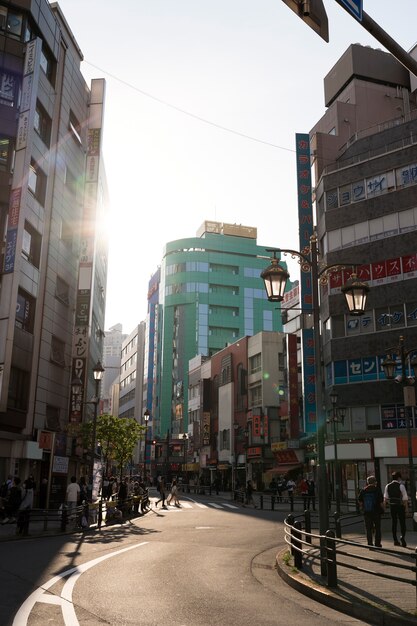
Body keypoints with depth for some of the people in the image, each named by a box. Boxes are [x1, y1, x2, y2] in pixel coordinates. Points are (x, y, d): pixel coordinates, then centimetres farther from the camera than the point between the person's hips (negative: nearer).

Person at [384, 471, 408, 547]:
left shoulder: (388, 486, 5)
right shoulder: (401, 486, -9)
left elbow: (385, 497, 9)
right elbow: (405, 497, -11)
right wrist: (406, 507, -5)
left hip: (392, 506, 4)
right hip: (400, 506, -4)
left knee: (394, 522, 11)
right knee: (402, 522, 0)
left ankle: (395, 540, 15)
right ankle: (402, 537, -22)